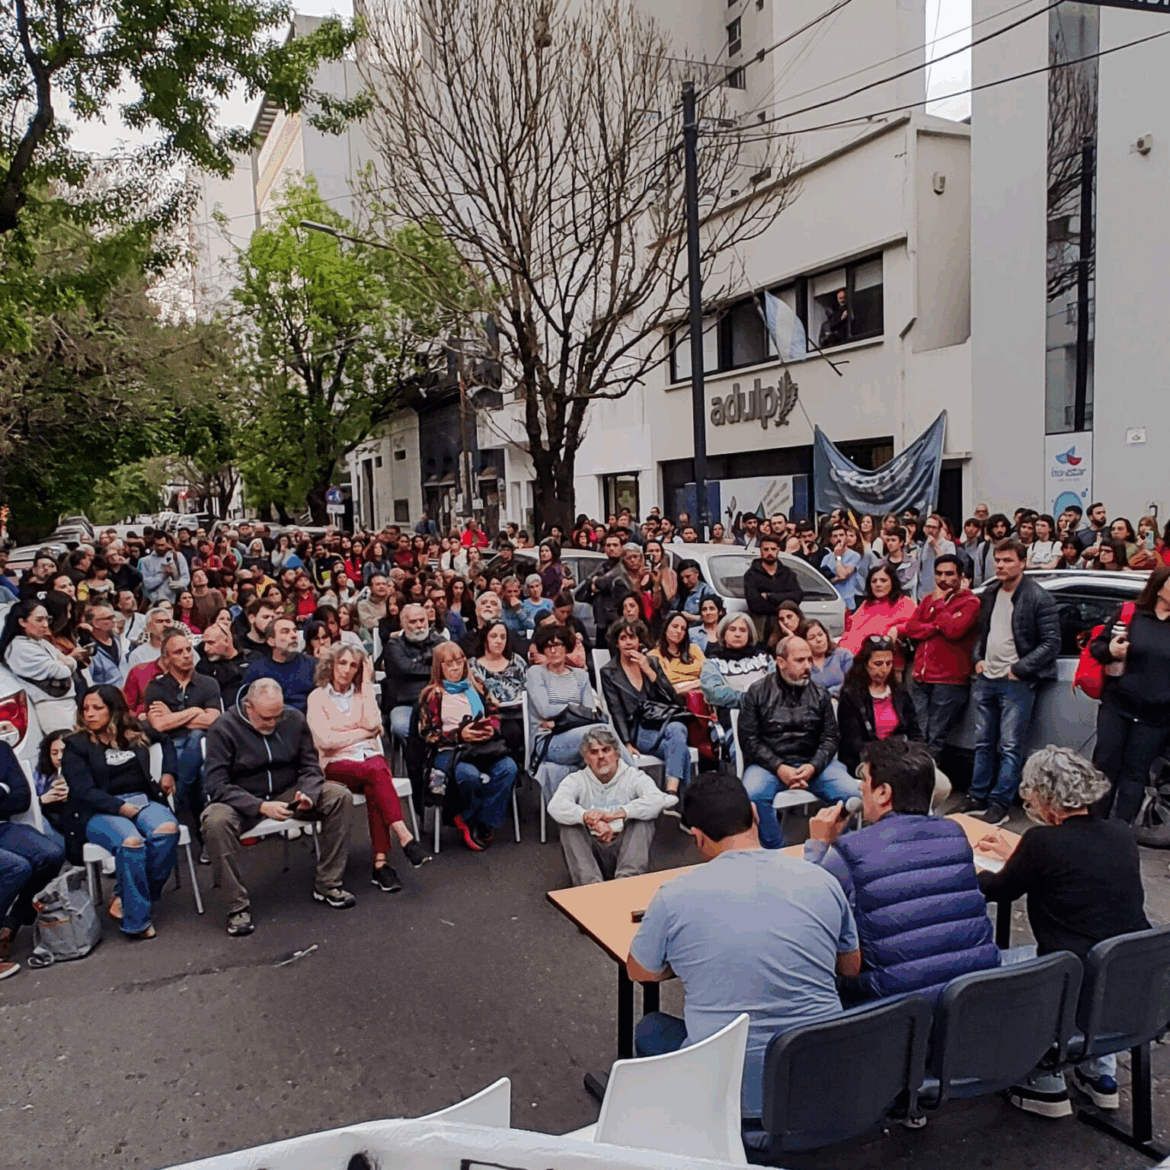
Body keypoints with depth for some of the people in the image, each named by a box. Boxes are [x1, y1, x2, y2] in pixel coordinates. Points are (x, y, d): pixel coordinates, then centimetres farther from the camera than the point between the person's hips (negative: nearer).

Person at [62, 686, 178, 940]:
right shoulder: (76, 746, 6)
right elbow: (85, 791, -5)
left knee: (167, 829, -31)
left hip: (142, 801, 4)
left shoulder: (136, 737, 16)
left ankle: (125, 897, -16)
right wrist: (120, 807, -20)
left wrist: (168, 773, 15)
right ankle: (135, 920, -24)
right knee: (131, 841, -36)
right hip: (99, 812, -3)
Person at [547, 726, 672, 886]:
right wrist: (588, 819, -34)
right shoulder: (576, 780, 6)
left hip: (625, 849, 0)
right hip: (592, 851, 1)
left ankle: (627, 878, -41)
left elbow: (658, 800, -19)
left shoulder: (634, 776, 4)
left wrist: (616, 814, -28)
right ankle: (589, 883, -40)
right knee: (569, 826, -22)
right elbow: (555, 806, -16)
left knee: (643, 819, -22)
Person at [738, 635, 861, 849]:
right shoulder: (757, 693, 3)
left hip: (812, 763, 3)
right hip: (769, 763, -2)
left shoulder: (820, 694, 12)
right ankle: (775, 852, -13)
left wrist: (813, 767, -12)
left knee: (854, 793, -21)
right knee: (752, 795, -33)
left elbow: (830, 738, 7)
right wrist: (779, 768, -15)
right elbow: (749, 739, -2)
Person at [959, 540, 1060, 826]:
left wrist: (1018, 669, -13)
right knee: (983, 743, 12)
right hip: (986, 679, 7)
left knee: (1010, 747, -4)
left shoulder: (1038, 598, -9)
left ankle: (1000, 804, 2)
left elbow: (1051, 642, -10)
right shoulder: (989, 594, 12)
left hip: (1016, 682, -6)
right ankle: (977, 798, 20)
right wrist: (978, 659, 7)